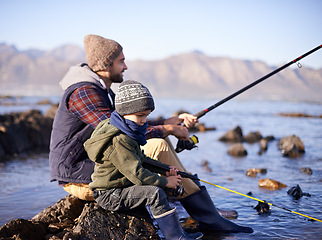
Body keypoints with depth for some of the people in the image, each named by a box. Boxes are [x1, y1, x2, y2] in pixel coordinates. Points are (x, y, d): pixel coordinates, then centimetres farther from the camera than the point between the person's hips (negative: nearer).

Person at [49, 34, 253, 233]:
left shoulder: (102, 91, 15)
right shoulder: (83, 92, -18)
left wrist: (172, 121, 8)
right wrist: (166, 129, -14)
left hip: (96, 166, 10)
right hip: (80, 180, -10)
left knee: (158, 140, 7)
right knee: (157, 147, -20)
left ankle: (206, 209, 4)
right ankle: (207, 216, -11)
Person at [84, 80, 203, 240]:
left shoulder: (126, 135, 11)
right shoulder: (118, 141, -25)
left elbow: (141, 161, 19)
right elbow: (137, 174, -28)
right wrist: (165, 181, -19)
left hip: (120, 187, 11)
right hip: (109, 195, -11)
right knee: (155, 193, -24)